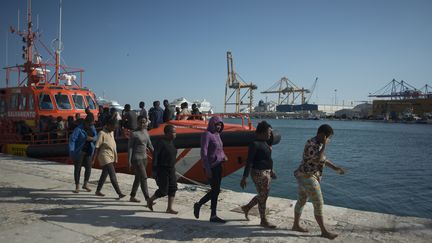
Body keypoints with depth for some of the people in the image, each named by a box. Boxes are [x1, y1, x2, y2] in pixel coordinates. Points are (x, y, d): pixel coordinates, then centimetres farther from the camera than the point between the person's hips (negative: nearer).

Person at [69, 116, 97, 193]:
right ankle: (77, 187, 15)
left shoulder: (92, 128, 1)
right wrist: (71, 152, -29)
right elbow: (72, 140, -21)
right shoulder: (78, 129, -17)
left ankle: (85, 184, 19)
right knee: (77, 168, 3)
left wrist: (92, 138, -21)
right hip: (78, 151, -5)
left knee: (89, 167, 0)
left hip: (88, 151, 5)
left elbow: (96, 137, 3)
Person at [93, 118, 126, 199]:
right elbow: (97, 147, -14)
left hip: (111, 156, 8)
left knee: (104, 174, 15)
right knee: (112, 175, -11)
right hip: (105, 156, -8)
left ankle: (98, 191, 27)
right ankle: (119, 193, -12)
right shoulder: (102, 133, -13)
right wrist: (94, 159, -14)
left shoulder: (111, 132, 11)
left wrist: (115, 157, 23)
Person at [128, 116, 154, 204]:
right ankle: (148, 199, -9)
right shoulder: (134, 134, -11)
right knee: (143, 178, -11)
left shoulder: (146, 132, 9)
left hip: (144, 158, 7)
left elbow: (149, 145, 15)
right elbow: (130, 147, -11)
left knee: (138, 178, 14)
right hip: (136, 158, -7)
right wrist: (129, 161, -14)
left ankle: (132, 197, 27)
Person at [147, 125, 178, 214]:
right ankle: (150, 200, 22)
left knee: (173, 188, 3)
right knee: (163, 191, -3)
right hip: (162, 170, -8)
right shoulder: (160, 142, -18)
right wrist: (154, 171, -20)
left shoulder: (171, 141, 7)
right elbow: (155, 156, -18)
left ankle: (169, 208, 11)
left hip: (171, 169, 8)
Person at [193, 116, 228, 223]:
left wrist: (224, 157, 1)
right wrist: (207, 169, -22)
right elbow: (203, 153, -18)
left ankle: (213, 216, 18)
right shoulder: (206, 135, -12)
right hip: (211, 166, -8)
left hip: (218, 166, 8)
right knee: (215, 190, -6)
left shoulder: (217, 135, 13)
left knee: (215, 190, 9)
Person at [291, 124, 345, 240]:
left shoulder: (317, 143, 9)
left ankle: (296, 225, 30)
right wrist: (324, 146, -25)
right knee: (319, 204, -1)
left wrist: (336, 168, 8)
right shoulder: (311, 144, -22)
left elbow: (323, 158, 17)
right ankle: (324, 231, 11)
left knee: (302, 200, 18)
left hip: (306, 176, 10)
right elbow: (317, 160, -31)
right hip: (307, 177, -10)